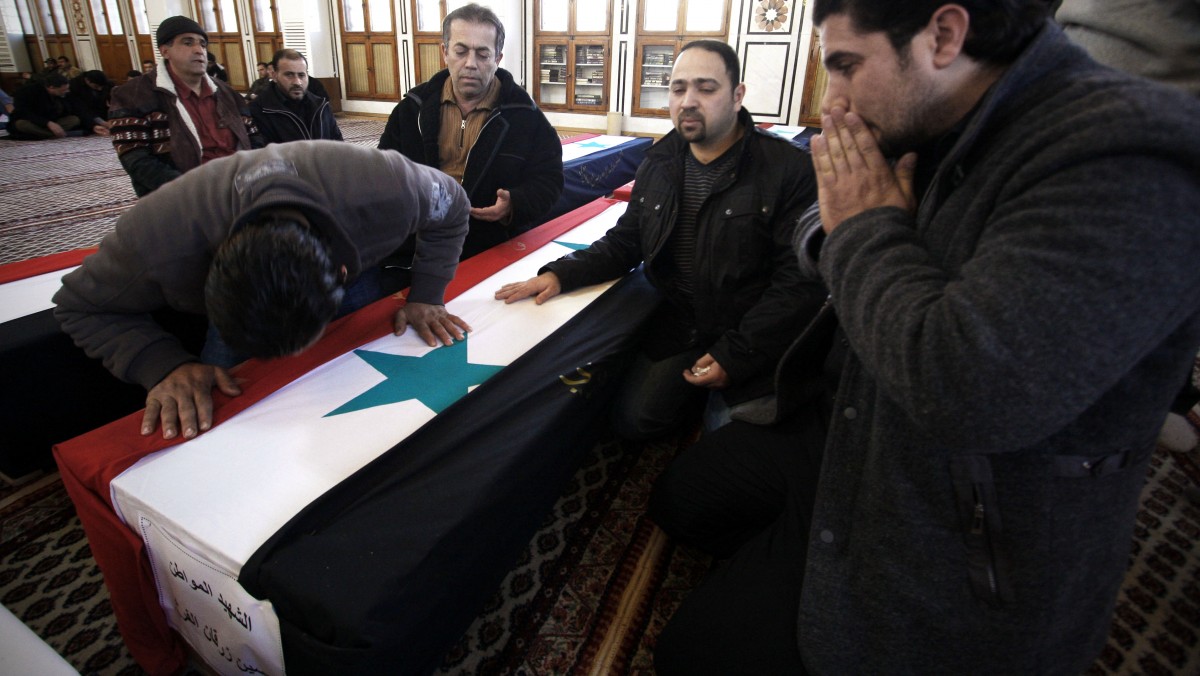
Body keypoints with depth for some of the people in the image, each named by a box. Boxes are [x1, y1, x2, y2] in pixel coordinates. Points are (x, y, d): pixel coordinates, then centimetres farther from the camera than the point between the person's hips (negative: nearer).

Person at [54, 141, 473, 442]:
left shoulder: (388, 188, -43)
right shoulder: (156, 238, -40)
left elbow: (452, 209, -20)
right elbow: (81, 307, -20)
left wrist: (425, 297, -28)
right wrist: (165, 365, -38)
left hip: (353, 297, 0)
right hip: (236, 309, 0)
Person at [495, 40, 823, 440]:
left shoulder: (788, 170, -13)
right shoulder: (659, 164, 5)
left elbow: (801, 282, -16)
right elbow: (624, 242, 10)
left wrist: (734, 356, -20)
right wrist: (560, 274, -7)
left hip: (754, 348, -4)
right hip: (678, 331, 5)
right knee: (632, 421, -3)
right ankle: (704, 393, 22)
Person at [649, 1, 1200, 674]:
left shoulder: (1130, 162, -28)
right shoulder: (926, 132, -1)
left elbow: (961, 388, -39)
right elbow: (812, 239, 11)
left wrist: (867, 228, -22)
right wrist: (833, 228, -14)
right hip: (844, 438, 8)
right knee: (680, 497, 20)